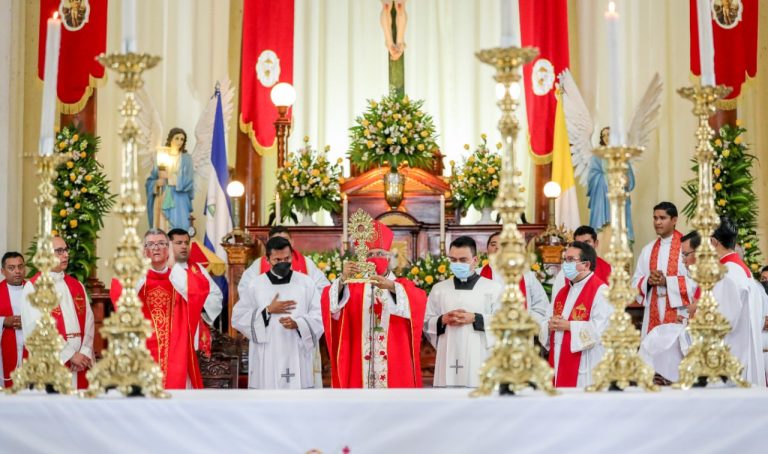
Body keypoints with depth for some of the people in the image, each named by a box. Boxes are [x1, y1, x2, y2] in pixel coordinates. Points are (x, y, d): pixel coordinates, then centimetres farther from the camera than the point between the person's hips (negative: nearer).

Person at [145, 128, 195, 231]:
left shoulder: (186, 159, 6)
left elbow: (188, 181, -3)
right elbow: (151, 180, 12)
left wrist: (169, 178, -12)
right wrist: (157, 183, -9)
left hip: (179, 199, -2)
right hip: (162, 198, 2)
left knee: (178, 231, -11)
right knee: (161, 229, -4)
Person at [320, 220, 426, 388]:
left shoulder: (402, 285, 8)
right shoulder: (354, 286, 10)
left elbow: (419, 301, -15)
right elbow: (329, 302, -10)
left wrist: (392, 287, -31)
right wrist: (342, 279, -29)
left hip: (394, 363, -1)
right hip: (361, 366, 1)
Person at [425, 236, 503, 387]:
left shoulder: (494, 288, 5)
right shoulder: (438, 289, 14)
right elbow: (426, 322, 15)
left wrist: (474, 319, -12)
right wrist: (442, 320, -6)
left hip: (480, 359, -2)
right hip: (448, 358, 2)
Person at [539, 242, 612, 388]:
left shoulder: (600, 291, -9)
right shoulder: (563, 291, 18)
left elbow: (602, 328, -20)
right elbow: (548, 319, 20)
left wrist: (569, 326, -16)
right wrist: (550, 325, -5)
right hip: (559, 363, 8)